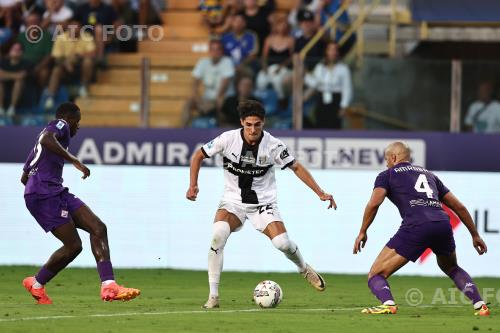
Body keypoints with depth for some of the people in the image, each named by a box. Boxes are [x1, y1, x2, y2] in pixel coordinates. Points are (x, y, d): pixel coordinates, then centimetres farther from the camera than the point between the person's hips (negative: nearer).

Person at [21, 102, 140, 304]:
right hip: (45, 194, -10)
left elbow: (24, 177, 33)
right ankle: (36, 284, 9)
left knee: (98, 228, -3)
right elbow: (46, 139, -26)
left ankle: (108, 286, -13)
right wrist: (74, 161, -24)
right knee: (73, 245, -11)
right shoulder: (60, 125, 1)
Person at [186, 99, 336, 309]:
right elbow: (198, 155, 1)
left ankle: (304, 268, 23)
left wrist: (321, 194, -5)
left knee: (282, 243, -17)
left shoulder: (273, 145, -13)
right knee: (219, 233, -30)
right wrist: (193, 185, -10)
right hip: (233, 201, 0)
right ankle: (213, 296, -24)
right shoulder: (228, 139, -13)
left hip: (263, 202, 0)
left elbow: (296, 168, -1)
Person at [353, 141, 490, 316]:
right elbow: (459, 207, 30)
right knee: (451, 268, 34)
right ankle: (480, 305, 16)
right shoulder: (429, 174, 32)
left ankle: (388, 303, -28)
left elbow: (374, 204, 0)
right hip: (443, 224, 5)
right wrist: (475, 235, 37)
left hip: (415, 226, -5)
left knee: (376, 275, 2)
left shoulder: (387, 175, 19)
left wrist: (362, 233, 8)